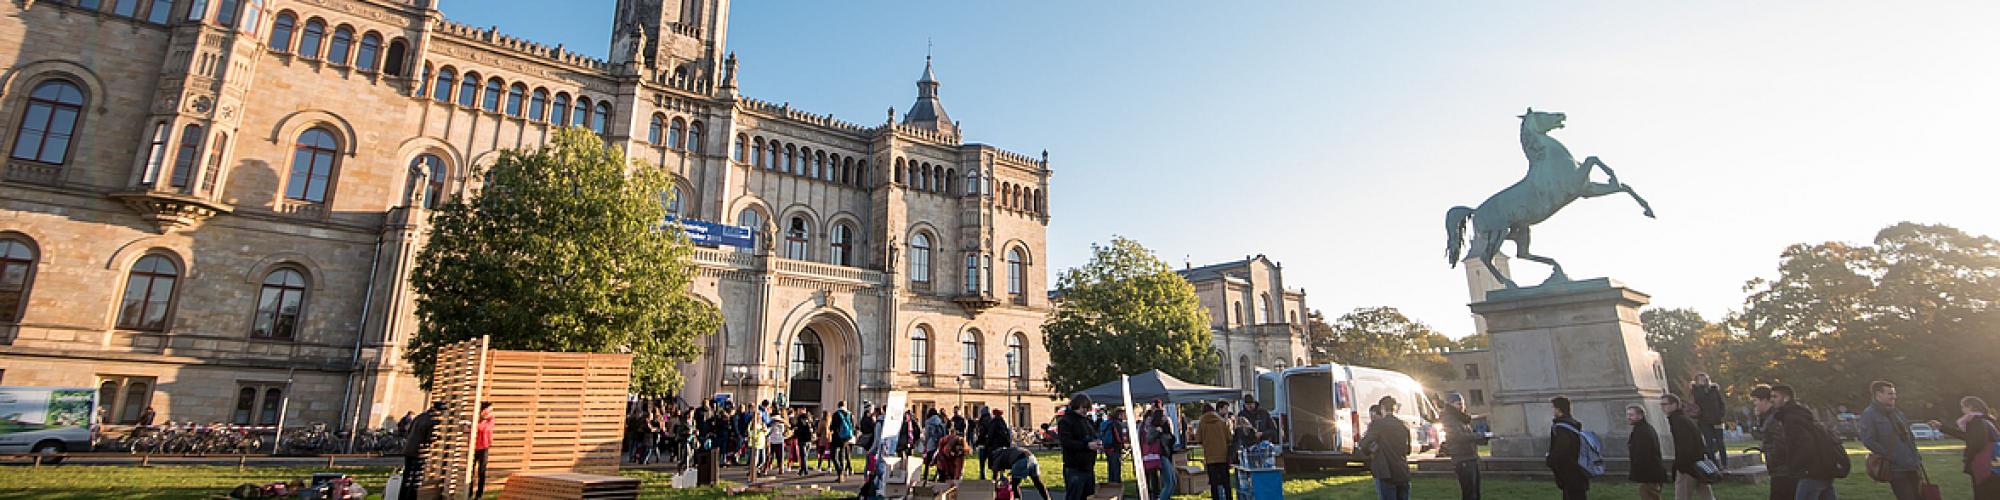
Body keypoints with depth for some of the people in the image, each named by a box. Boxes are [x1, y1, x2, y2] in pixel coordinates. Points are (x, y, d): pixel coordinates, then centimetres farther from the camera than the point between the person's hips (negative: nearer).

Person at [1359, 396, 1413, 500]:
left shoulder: (1377, 423, -11)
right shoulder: (1405, 426, 5)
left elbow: (1364, 445, -13)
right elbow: (1408, 450, 16)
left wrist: (1358, 444, 8)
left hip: (1387, 475, -5)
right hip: (1403, 474, 5)